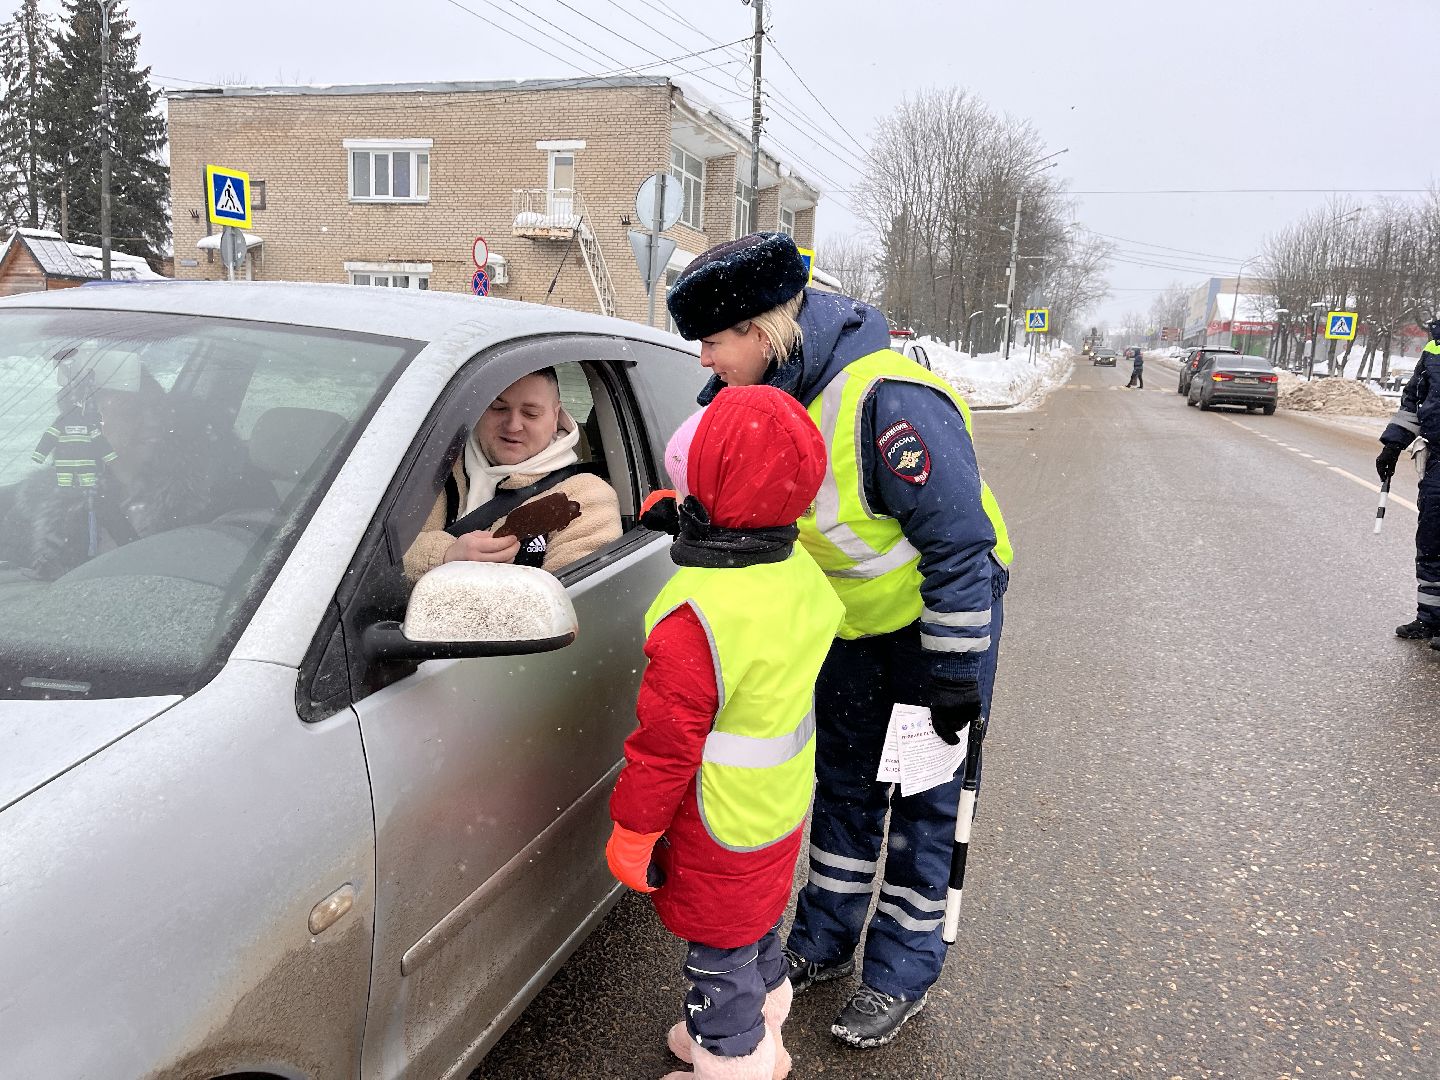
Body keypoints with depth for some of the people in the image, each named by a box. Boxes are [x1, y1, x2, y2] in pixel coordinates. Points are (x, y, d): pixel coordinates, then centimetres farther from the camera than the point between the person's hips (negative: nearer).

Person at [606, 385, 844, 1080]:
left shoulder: (698, 617, -33)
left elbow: (666, 742, -26)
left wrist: (631, 833, -13)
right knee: (758, 931, 28)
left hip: (720, 833, -8)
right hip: (781, 811, 8)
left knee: (720, 959, 14)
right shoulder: (800, 574, -8)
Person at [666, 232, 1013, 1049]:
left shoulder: (887, 401, -33)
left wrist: (956, 675, -23)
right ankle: (825, 943, 36)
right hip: (854, 620, 8)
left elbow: (959, 544, -27)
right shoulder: (768, 395, -7)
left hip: (941, 614, -7)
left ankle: (903, 973, 26)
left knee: (924, 803, 7)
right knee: (844, 783, 18)